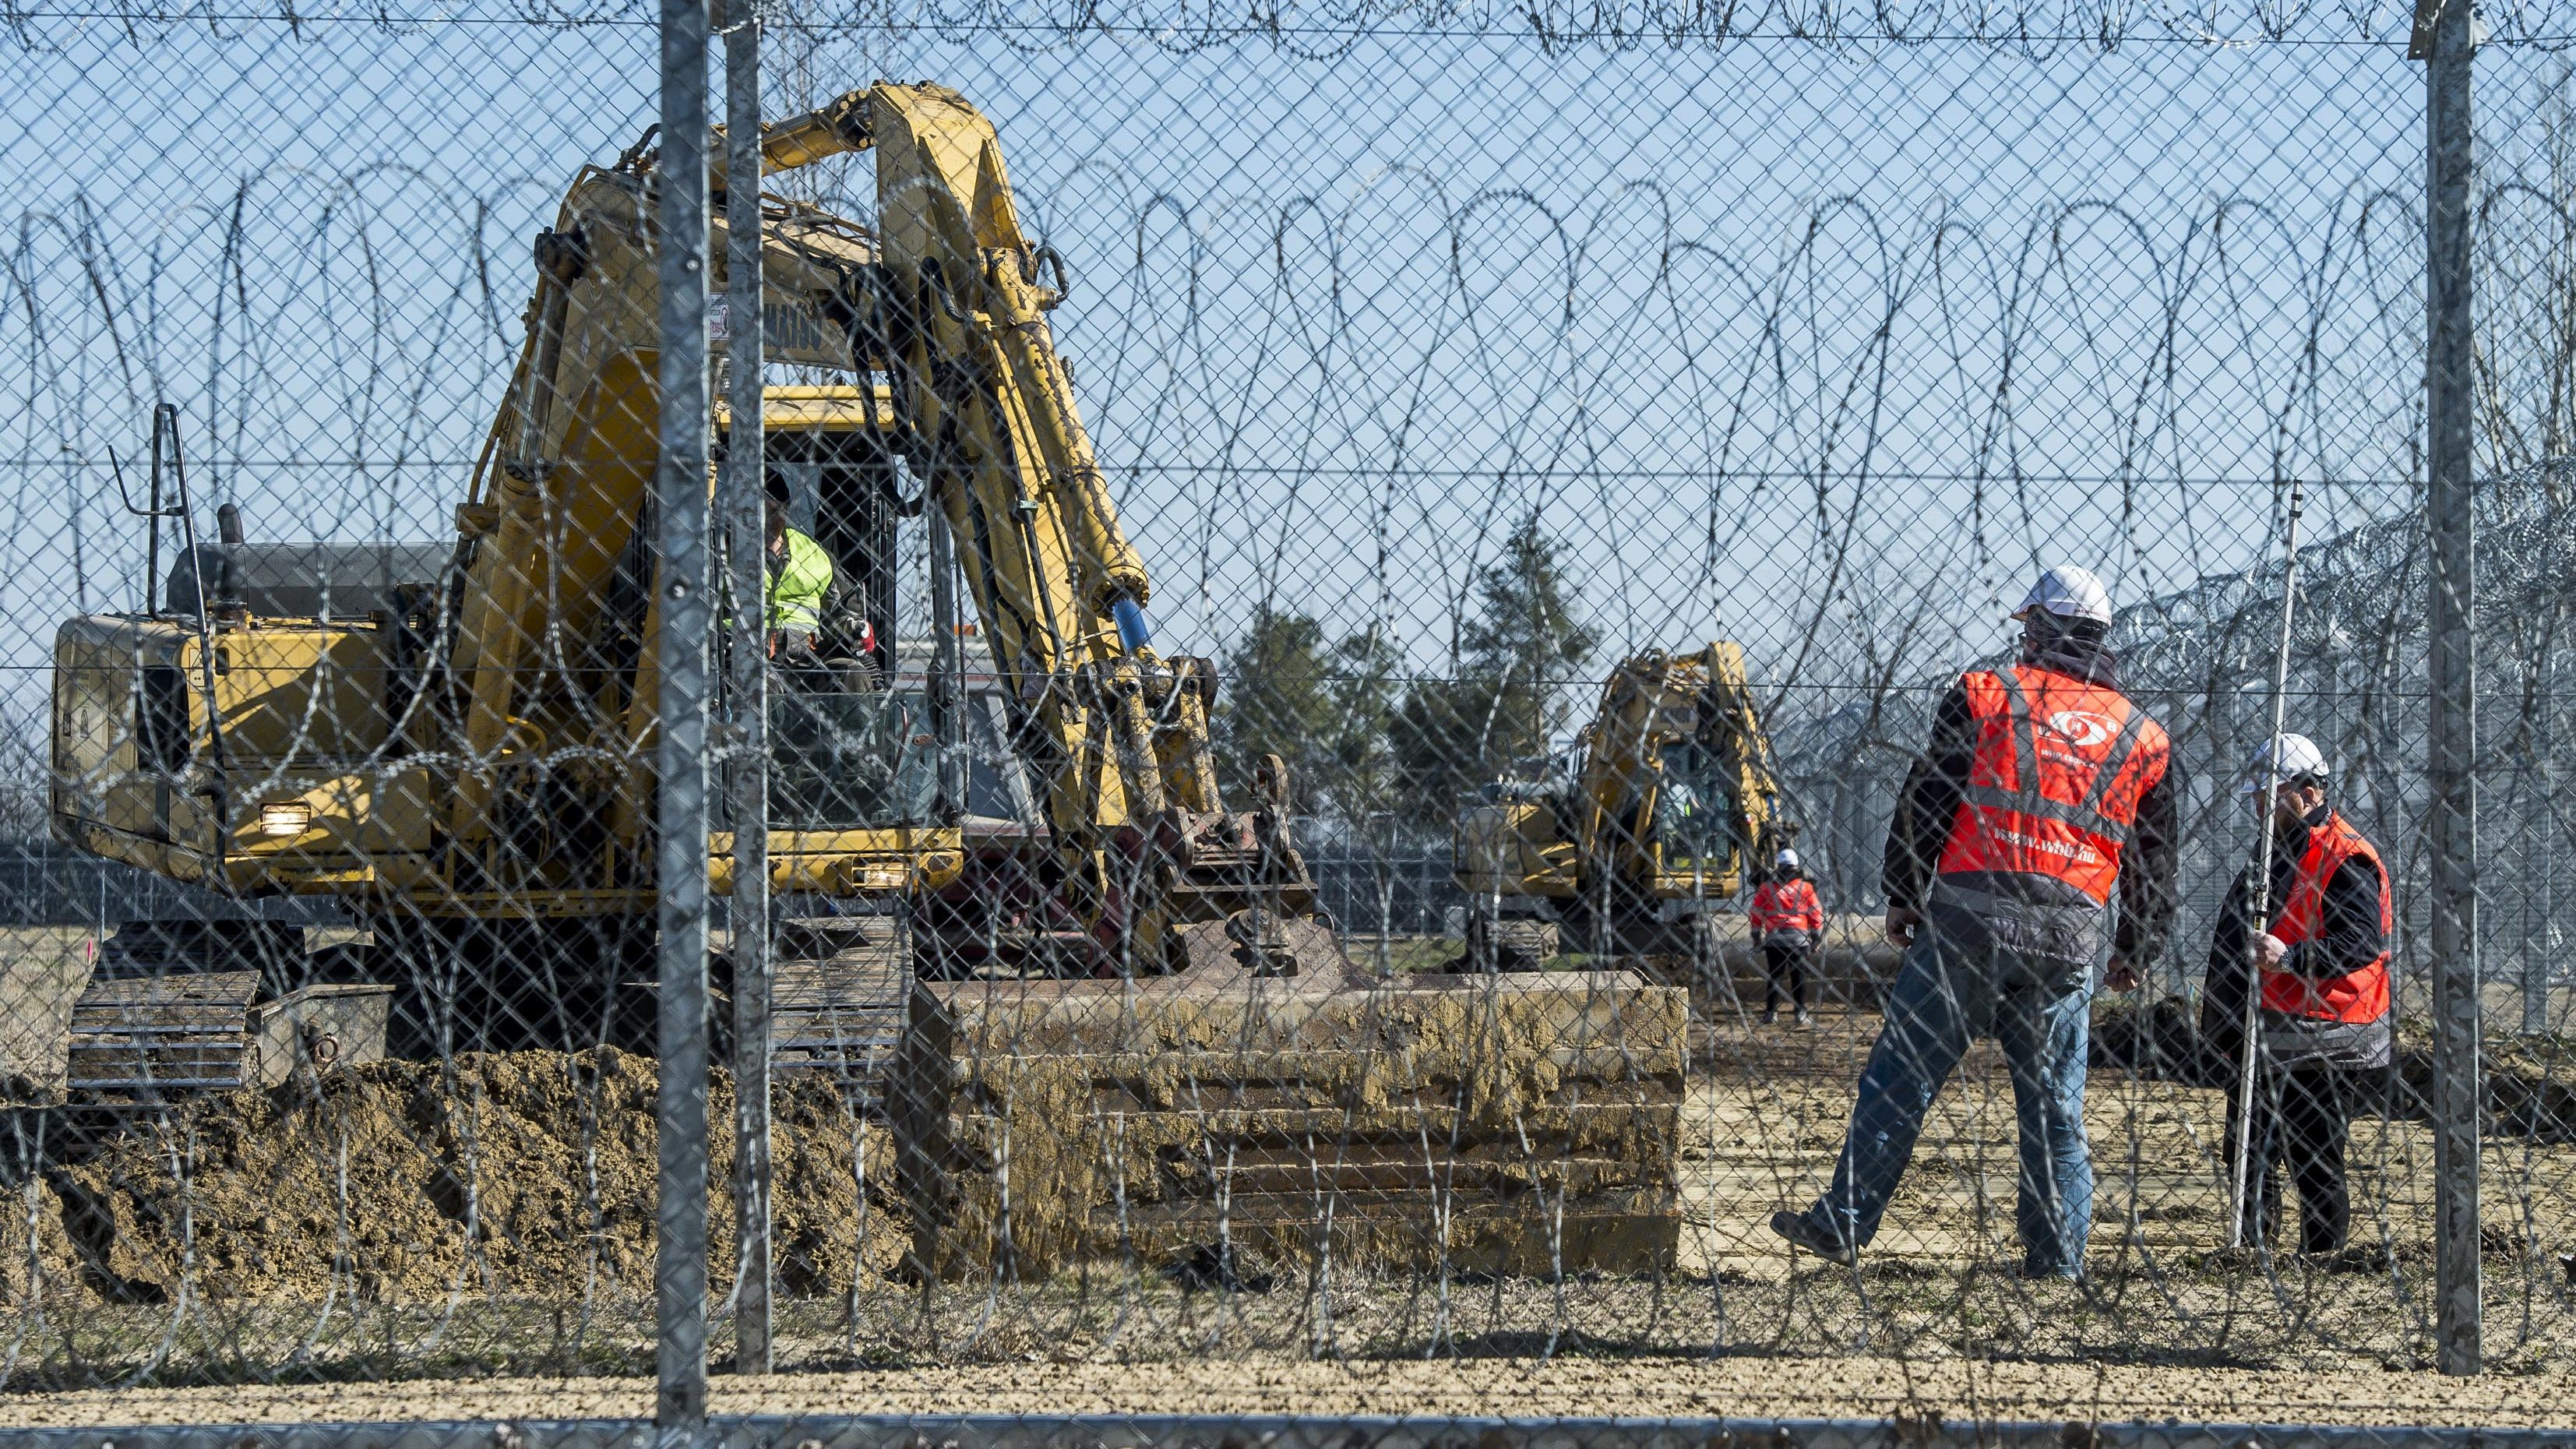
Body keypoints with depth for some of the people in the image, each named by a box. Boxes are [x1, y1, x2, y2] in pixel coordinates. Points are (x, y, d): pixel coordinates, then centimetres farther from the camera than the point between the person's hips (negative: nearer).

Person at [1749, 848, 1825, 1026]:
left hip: (1774, 938, 0)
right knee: (1799, 977, 4)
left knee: (1773, 976, 8)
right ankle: (1801, 1014, 2)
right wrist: (1816, 936, 12)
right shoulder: (1805, 887, 0)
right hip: (1798, 937, 0)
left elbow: (1756, 913, 4)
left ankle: (1771, 1013, 6)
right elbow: (1816, 913, 3)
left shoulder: (1766, 888, 1)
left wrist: (1756, 935, 14)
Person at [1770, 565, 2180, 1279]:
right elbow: (2154, 862, 20)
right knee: (2053, 1100, 9)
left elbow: (1926, 800, 2)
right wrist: (2133, 952, 32)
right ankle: (2057, 1253, 6)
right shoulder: (2142, 736, 15)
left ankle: (1844, 1223, -2)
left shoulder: (1986, 694, 6)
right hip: (2070, 932, 3)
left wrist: (1902, 896, 12)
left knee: (1901, 1077, 0)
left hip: (1967, 916, -2)